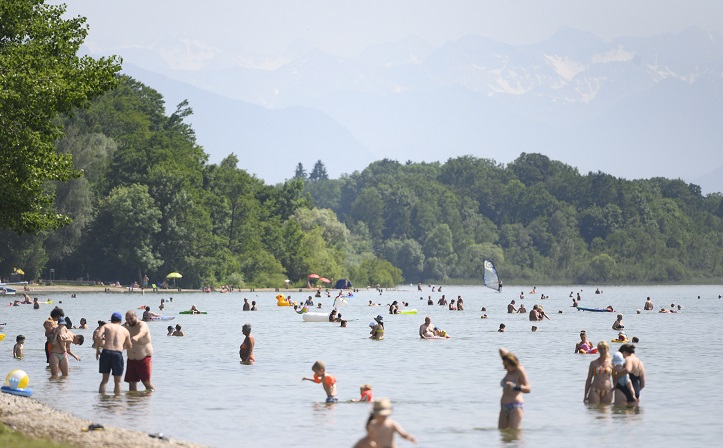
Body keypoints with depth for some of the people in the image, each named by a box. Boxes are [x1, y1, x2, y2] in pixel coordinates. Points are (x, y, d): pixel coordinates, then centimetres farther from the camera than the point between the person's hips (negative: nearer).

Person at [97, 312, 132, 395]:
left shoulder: (106, 326, 13)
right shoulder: (125, 330, 18)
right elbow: (129, 346, 28)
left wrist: (97, 350, 4)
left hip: (106, 352, 1)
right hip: (118, 353, -1)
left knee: (105, 379, 12)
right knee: (117, 381, 9)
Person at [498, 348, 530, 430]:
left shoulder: (520, 370, -9)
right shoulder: (510, 370, 12)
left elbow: (528, 389, -20)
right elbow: (502, 351, 23)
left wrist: (514, 387, -35)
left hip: (515, 407, -8)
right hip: (504, 408, 8)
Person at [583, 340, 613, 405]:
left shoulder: (611, 363, 6)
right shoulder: (593, 363, 8)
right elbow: (588, 380, 11)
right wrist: (585, 395, 9)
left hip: (607, 393, 0)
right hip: (594, 392, 0)